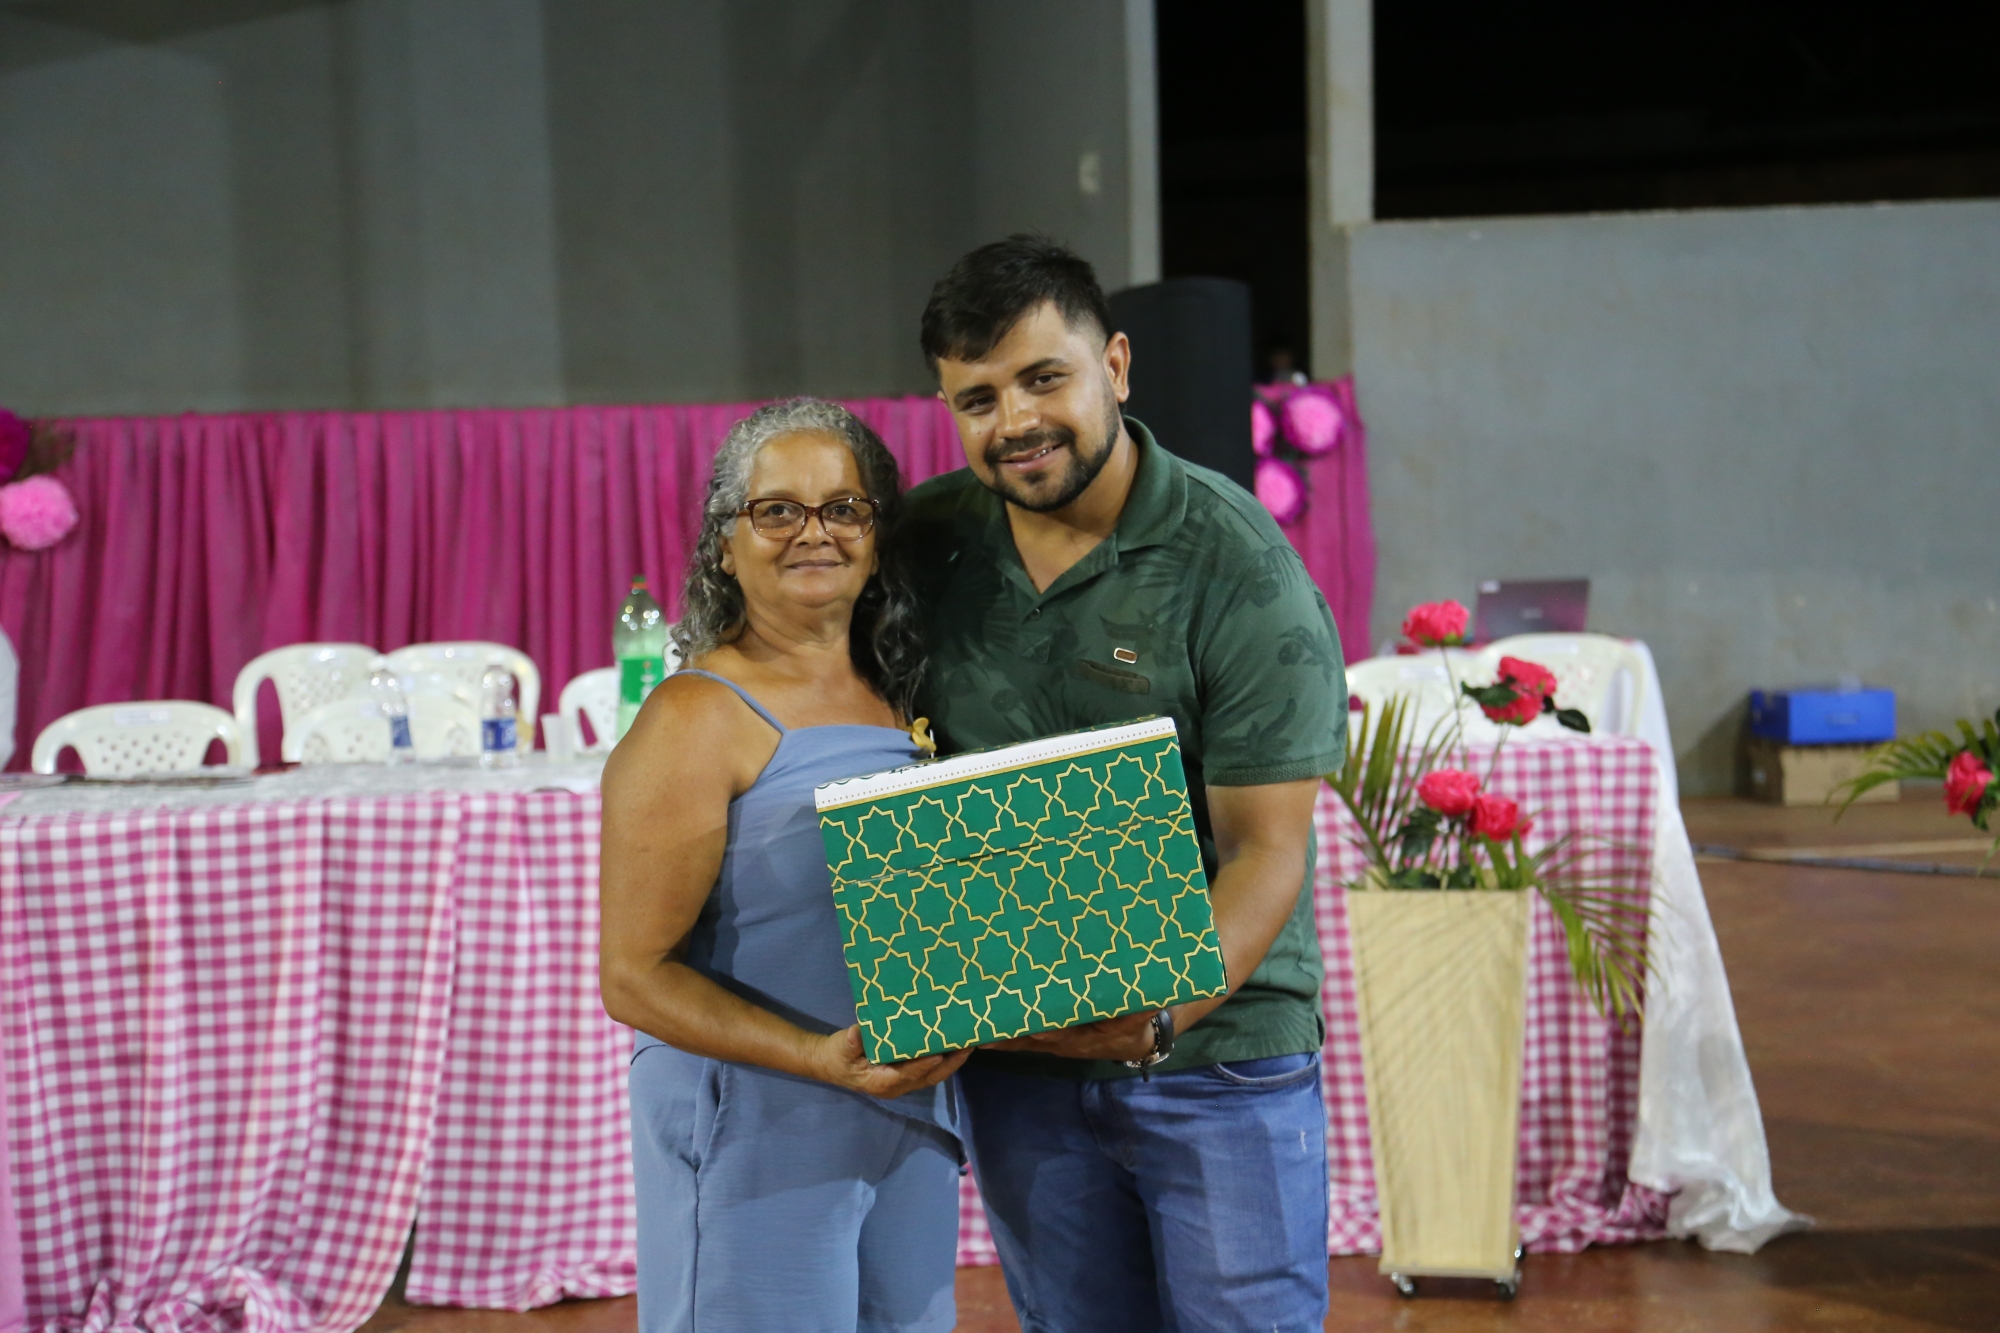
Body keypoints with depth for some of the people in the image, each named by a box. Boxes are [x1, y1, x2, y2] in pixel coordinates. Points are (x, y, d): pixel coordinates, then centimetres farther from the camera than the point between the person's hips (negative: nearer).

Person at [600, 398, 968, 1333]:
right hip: (753, 1135, -7)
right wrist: (818, 1059, -24)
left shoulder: (901, 703, 11)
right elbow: (633, 976, -14)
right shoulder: (696, 721, -10)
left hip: (911, 1119, 7)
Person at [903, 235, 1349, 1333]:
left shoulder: (1239, 568, -14)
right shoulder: (929, 541, 0)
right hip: (1011, 1053, 4)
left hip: (1218, 1052, -4)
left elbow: (1266, 848, -16)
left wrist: (1162, 1015, -32)